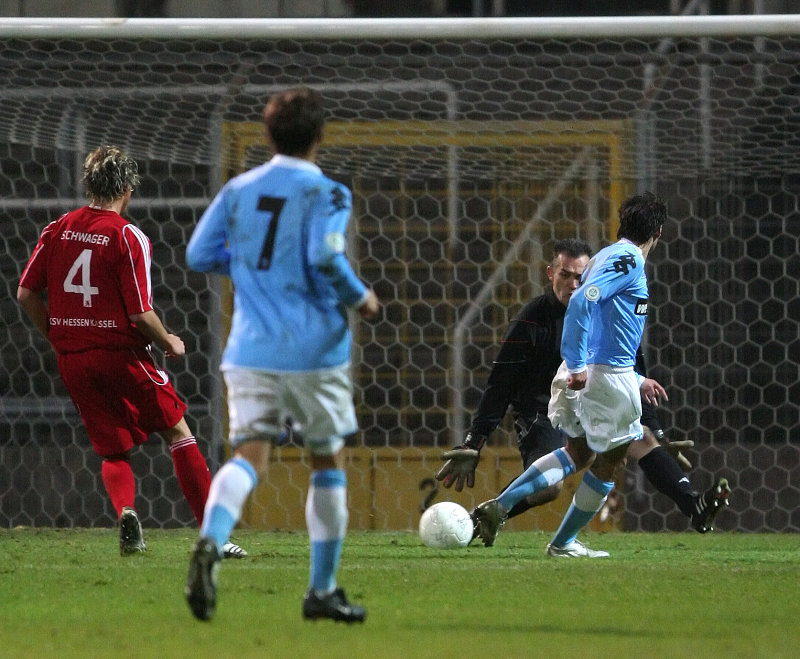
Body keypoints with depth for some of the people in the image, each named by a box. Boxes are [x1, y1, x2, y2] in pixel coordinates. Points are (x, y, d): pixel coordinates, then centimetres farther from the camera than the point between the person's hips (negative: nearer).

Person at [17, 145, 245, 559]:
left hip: (71, 360, 4)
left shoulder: (57, 230, 4)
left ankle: (125, 511, -16)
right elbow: (140, 314, -14)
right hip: (120, 353, -4)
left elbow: (26, 294, 5)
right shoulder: (128, 238, -11)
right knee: (178, 432, 9)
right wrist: (169, 343, 4)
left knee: (113, 450, 14)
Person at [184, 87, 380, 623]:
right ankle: (323, 590, 16)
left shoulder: (238, 190, 9)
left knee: (249, 456, -4)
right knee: (329, 461, 13)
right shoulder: (326, 193, -6)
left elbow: (199, 255, 8)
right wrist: (360, 299, -4)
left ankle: (211, 540, -36)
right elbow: (326, 258, -20)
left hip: (250, 351, 3)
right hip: (313, 350, -3)